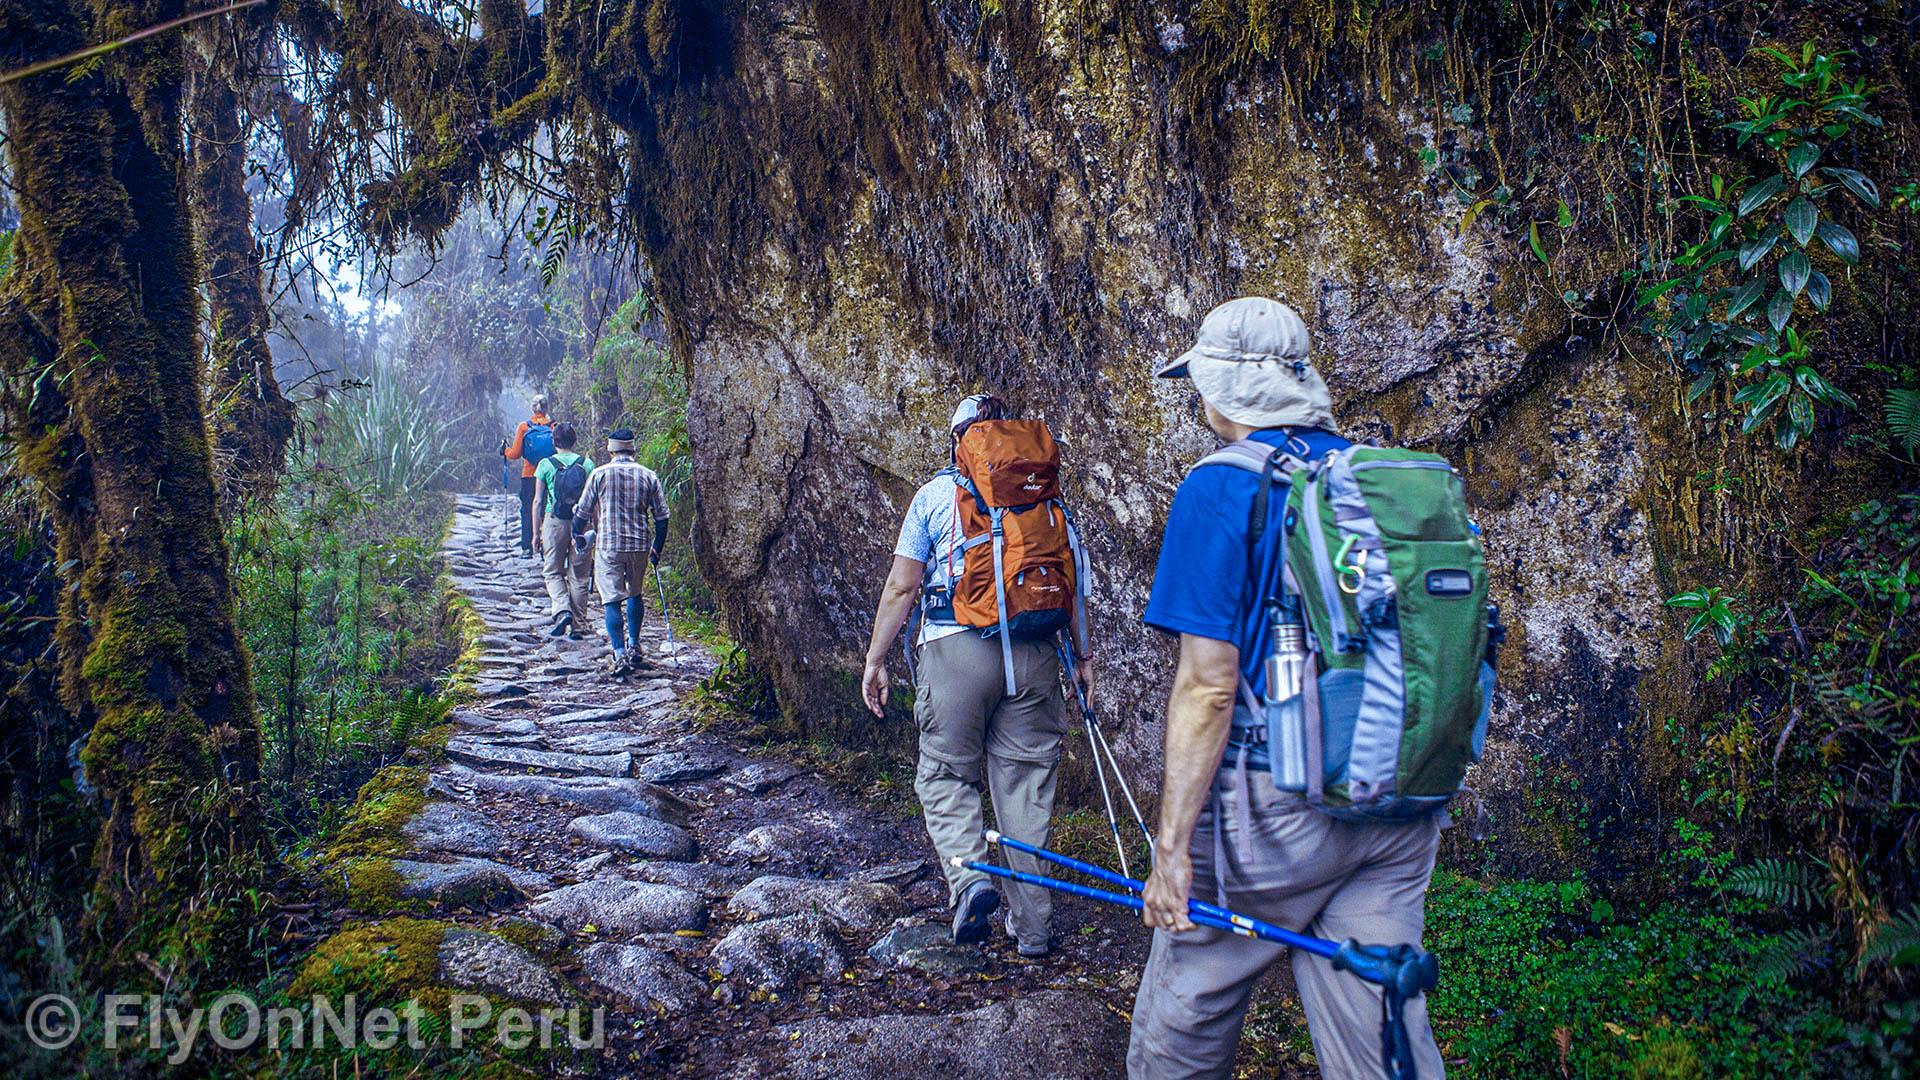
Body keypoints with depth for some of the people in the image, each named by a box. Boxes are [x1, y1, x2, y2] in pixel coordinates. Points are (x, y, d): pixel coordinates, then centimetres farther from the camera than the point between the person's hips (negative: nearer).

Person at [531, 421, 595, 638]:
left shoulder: (546, 465, -1)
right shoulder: (586, 464, 2)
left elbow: (538, 501, 0)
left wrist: (536, 533, 6)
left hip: (555, 522, -1)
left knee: (553, 572, 10)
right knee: (578, 576, 7)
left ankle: (562, 610, -13)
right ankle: (578, 626, 9)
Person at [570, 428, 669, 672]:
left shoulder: (599, 474, -2)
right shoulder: (648, 475, 4)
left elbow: (582, 512, 2)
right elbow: (661, 516, 6)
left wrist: (577, 536, 21)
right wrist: (657, 547, 18)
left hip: (608, 545, -3)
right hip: (640, 545, 3)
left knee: (612, 600, -2)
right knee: (635, 594, 21)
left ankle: (620, 655, -12)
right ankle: (633, 644, 30)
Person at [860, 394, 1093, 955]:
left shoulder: (935, 494, 5)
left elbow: (901, 587, 2)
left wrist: (875, 662, 8)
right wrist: (1080, 656, 17)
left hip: (956, 646, -2)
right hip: (1035, 652, 3)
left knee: (945, 774, 11)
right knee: (1025, 782, 9)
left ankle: (969, 877, -13)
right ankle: (1032, 925, 15)